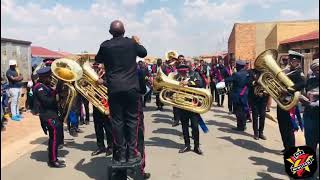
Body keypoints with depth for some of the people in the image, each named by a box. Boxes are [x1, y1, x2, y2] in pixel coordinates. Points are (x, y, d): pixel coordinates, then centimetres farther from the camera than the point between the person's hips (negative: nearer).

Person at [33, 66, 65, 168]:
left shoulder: (45, 86, 16)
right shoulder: (39, 87, -14)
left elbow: (51, 98, 16)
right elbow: (46, 101, -24)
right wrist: (55, 93, -20)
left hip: (52, 113, 10)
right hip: (48, 115, -10)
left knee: (55, 136, 13)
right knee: (55, 136, -9)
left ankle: (53, 158, 23)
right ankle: (53, 161, 0)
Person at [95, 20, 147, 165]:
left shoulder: (105, 45, 1)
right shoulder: (131, 43, 0)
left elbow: (97, 60, 17)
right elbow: (144, 53, 18)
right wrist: (137, 41, 33)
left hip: (114, 89, 0)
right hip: (131, 88, 0)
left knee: (117, 121, 5)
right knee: (132, 120, 7)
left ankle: (120, 155, 10)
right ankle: (132, 154, 10)